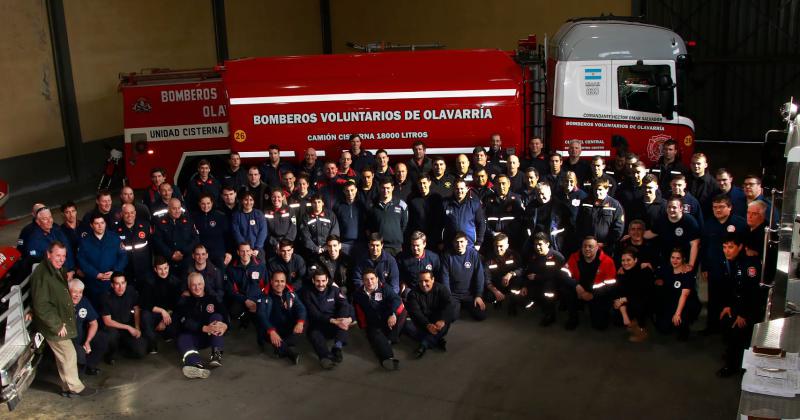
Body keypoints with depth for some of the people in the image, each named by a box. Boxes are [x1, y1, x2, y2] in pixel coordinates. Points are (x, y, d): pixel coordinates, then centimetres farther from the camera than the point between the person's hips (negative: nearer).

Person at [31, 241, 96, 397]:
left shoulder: (59, 270, 9)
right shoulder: (41, 274, -22)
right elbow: (41, 305, -24)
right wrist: (57, 325, -21)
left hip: (62, 322, 9)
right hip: (54, 326, -9)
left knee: (63, 357, 17)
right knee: (69, 355, -1)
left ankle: (67, 387, 27)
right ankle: (75, 387, 12)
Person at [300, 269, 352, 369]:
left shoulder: (334, 290, 4)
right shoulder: (307, 293, -2)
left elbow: (344, 305, -10)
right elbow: (314, 314, -13)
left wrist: (348, 318, -33)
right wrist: (333, 321, -28)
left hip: (336, 326, 1)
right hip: (318, 326, -1)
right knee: (314, 334, -35)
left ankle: (337, 347, -39)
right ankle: (326, 357, -61)